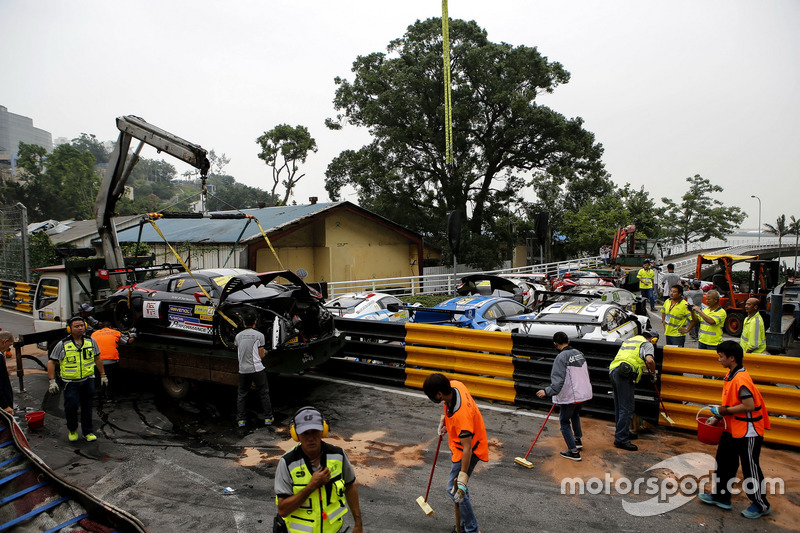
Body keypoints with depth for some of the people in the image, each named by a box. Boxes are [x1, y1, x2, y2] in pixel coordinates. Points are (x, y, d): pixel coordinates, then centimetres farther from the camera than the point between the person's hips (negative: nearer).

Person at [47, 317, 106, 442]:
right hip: (71, 382, -2)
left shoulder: (91, 341, 3)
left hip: (88, 380, 3)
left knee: (87, 408, 8)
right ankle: (72, 430, 21)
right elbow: (51, 362, -2)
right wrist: (52, 381, -8)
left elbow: (97, 358, 14)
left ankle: (88, 432, 21)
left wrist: (103, 375, 15)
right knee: (71, 407, -6)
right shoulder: (62, 344, -6)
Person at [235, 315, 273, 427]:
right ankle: (268, 418, 12)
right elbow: (261, 355, -4)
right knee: (264, 393, 9)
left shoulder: (238, 336, 5)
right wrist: (264, 352, 17)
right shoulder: (259, 335, -6)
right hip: (257, 369, -3)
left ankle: (241, 420, 15)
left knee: (241, 395, 15)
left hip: (243, 370, 3)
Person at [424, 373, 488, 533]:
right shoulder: (454, 385, -16)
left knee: (454, 490, -5)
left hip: (470, 450, -10)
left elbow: (467, 448, -36)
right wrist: (445, 417, 8)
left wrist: (462, 478, -34)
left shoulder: (460, 415, -39)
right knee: (455, 485, 20)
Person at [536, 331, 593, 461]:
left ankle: (574, 452, 6)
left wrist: (547, 392, -28)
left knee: (565, 422, 5)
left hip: (569, 396, -8)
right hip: (584, 393, 8)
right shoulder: (579, 353, 5)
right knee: (575, 414, 31)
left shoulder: (561, 357, -18)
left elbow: (558, 380, -25)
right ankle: (578, 440, 42)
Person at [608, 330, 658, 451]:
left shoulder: (629, 340, 29)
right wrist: (653, 373, 3)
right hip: (626, 375, -8)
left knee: (619, 406, 17)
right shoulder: (647, 344, 5)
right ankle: (621, 439, -7)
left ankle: (623, 432, 29)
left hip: (613, 371, 9)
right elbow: (649, 360, -13)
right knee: (626, 408, -7)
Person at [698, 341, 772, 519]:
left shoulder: (741, 379, -25)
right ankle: (721, 496, 28)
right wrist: (720, 414, 9)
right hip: (733, 429, 10)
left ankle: (761, 505, 23)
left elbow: (749, 405, -29)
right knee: (724, 462, 16)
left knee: (750, 468, 5)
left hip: (748, 431, -10)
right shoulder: (731, 375, 6)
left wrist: (726, 410, -19)